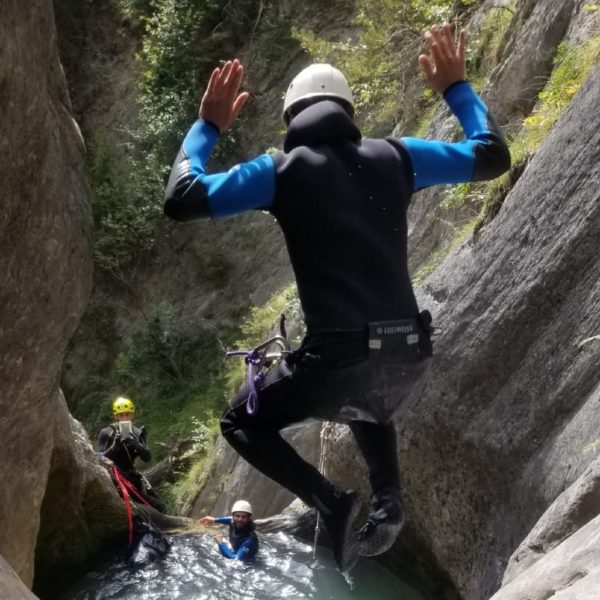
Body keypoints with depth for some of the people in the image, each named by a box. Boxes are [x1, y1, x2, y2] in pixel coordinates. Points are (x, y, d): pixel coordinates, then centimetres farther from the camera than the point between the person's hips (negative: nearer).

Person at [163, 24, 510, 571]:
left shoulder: (282, 170, 0)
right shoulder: (394, 157, 9)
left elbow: (182, 199, 0)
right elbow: (494, 156, 18)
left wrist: (207, 127, 14)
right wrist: (456, 87, 29)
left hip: (338, 359, -4)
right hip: (408, 356, 5)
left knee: (242, 423, 21)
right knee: (369, 407, 41)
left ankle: (331, 504, 0)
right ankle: (388, 501, 17)